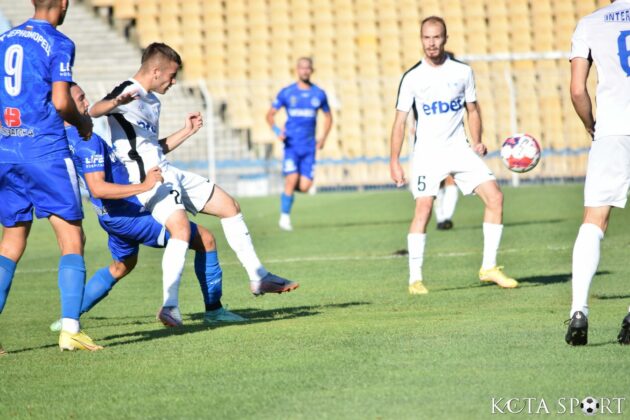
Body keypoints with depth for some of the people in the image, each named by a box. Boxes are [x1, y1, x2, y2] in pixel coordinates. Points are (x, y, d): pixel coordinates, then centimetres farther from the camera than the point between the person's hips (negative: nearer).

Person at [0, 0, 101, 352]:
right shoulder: (59, 44, -5)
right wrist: (82, 123, 5)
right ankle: (70, 327, -12)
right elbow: (61, 102, -13)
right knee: (72, 239, 0)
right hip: (46, 151, -6)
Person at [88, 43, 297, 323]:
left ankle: (258, 278, 23)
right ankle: (170, 306, -27)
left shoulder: (152, 101, 20)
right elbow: (94, 112, -31)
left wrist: (186, 132, 26)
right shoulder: (128, 92, -10)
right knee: (181, 227, -31)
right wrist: (116, 102, -51)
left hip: (167, 173, 10)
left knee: (229, 206, 13)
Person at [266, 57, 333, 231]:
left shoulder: (319, 94, 7)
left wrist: (323, 137, 8)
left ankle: (289, 187, 27)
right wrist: (276, 130, -12)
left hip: (309, 146, 2)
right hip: (292, 144, -2)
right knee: (292, 179, -17)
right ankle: (285, 217, -2)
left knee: (304, 187, -8)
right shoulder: (286, 93, 1)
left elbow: (328, 116, 21)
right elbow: (270, 114, 7)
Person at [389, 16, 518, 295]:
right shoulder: (412, 78, -3)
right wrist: (394, 162, -6)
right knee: (423, 209, -16)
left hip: (459, 148, 3)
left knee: (495, 197, -7)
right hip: (427, 152, -3)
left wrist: (476, 141, -1)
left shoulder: (463, 72, 4)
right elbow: (400, 120, 0)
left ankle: (488, 267, 3)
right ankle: (415, 279, -8)